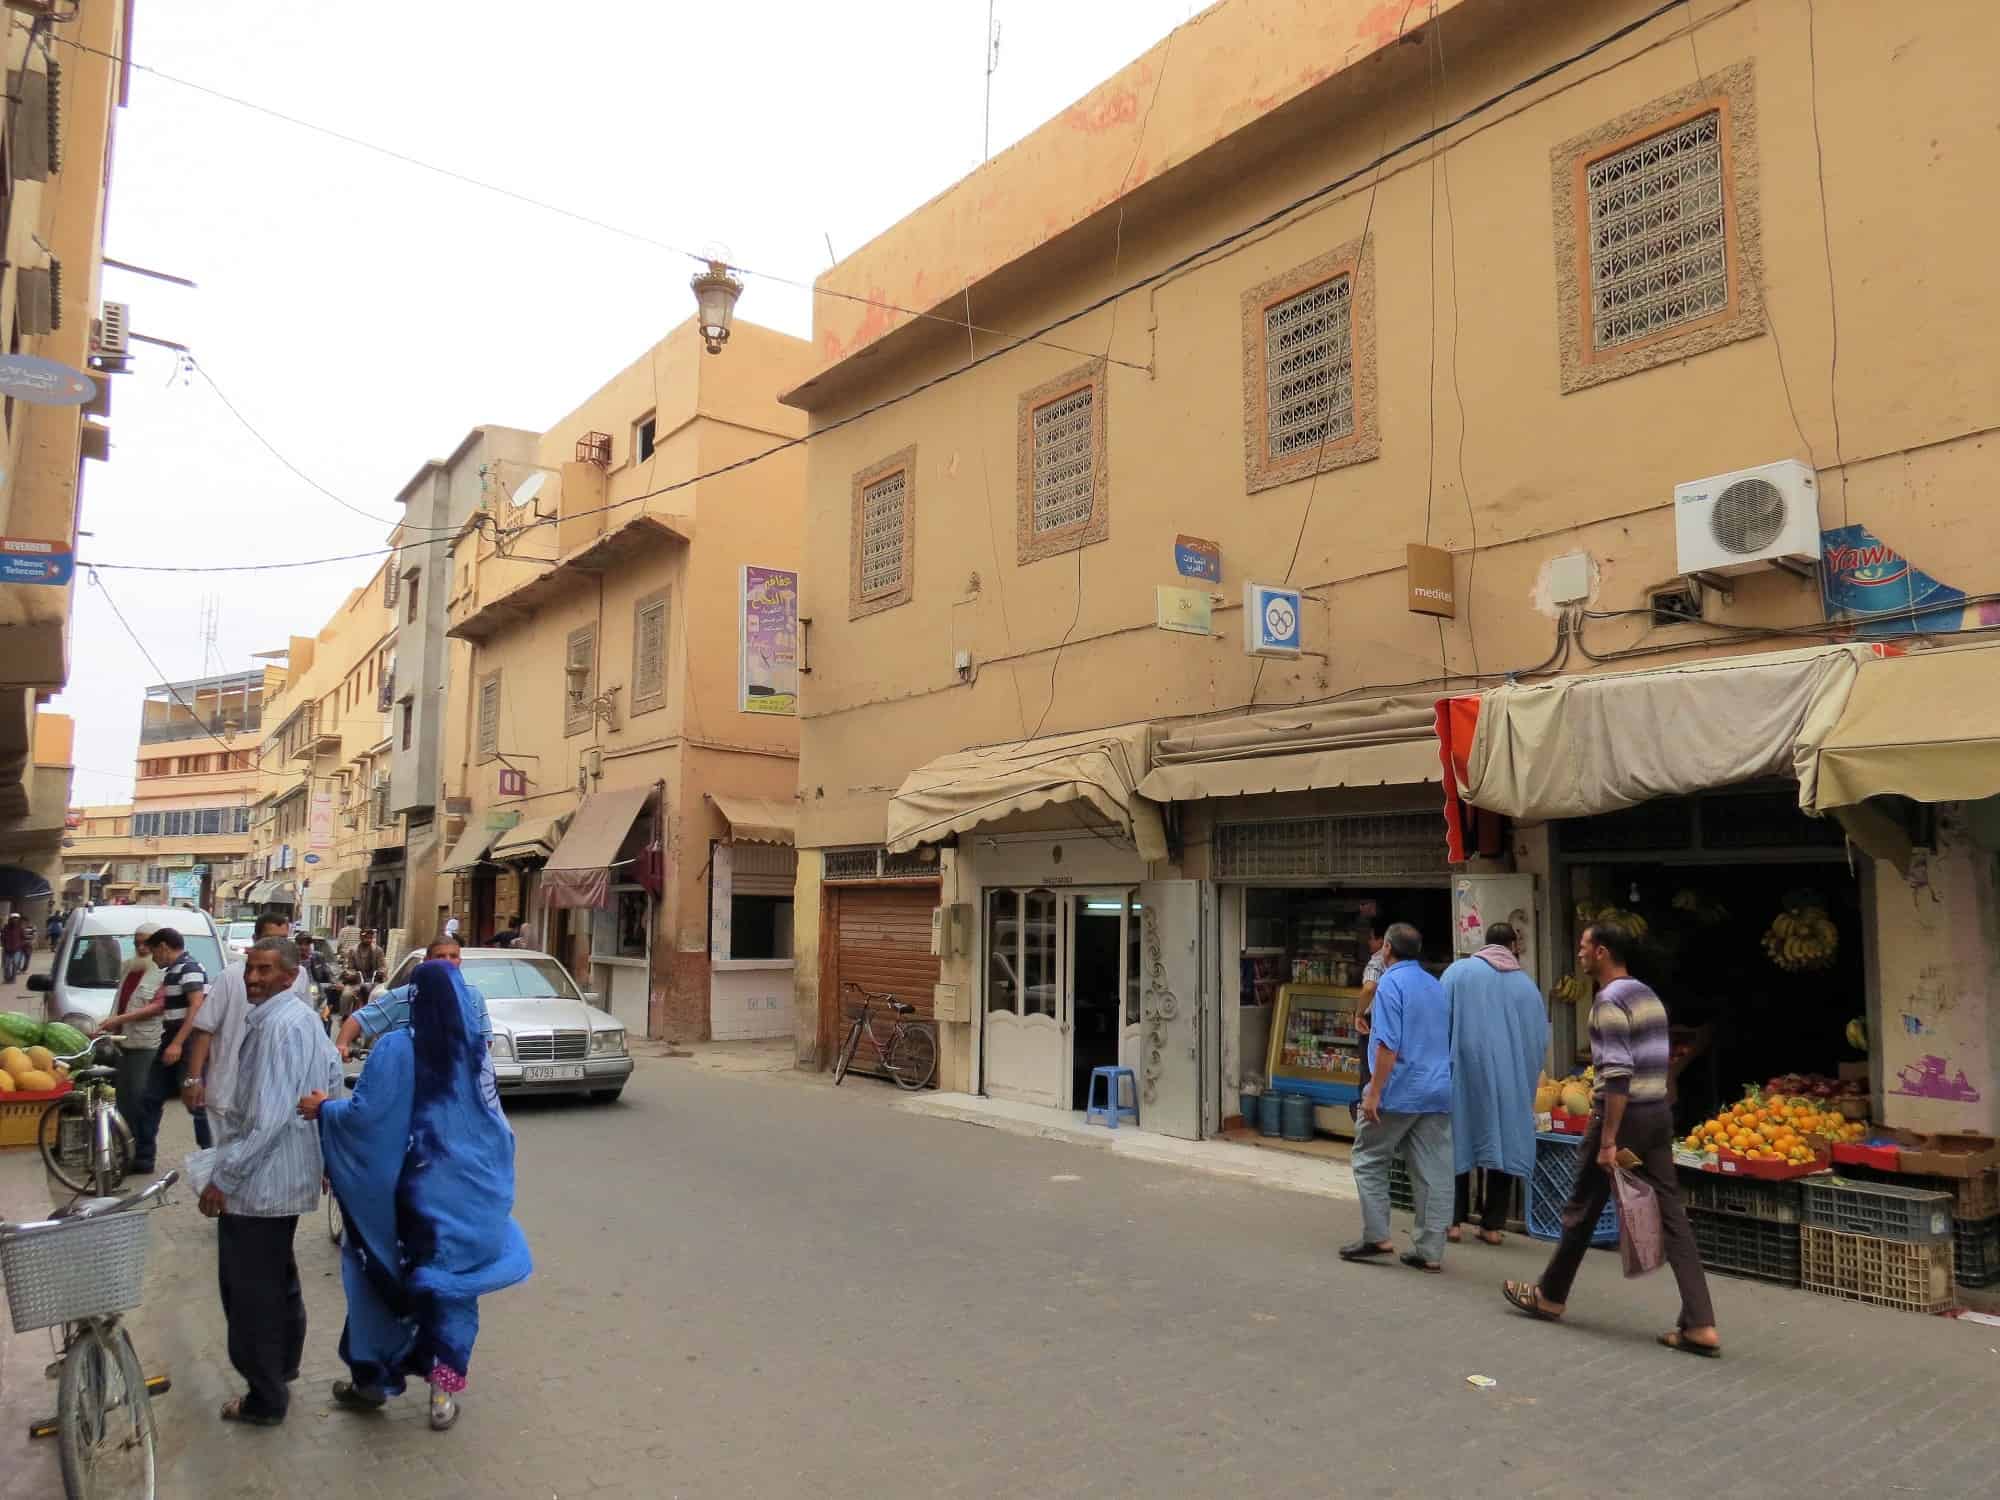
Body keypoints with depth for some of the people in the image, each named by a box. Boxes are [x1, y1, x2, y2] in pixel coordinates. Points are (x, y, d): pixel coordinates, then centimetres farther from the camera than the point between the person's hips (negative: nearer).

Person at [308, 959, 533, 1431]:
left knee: (386, 1278, 17)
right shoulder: (475, 1053, -1)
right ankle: (443, 1389, 15)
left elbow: (366, 1115, -16)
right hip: (467, 1193, 3)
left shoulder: (396, 1048, -13)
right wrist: (488, 1181, 19)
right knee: (453, 1286, 15)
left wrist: (324, 1108, 4)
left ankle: (373, 1379, 30)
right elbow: (495, 1124, 5)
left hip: (414, 1194, -3)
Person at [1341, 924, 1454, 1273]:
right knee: (1433, 1172, 5)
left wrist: (1374, 1093, -16)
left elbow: (1388, 1045, -18)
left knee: (1369, 1160, 7)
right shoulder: (1437, 986, 14)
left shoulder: (1391, 983, -10)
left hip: (1400, 1092, -7)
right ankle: (1430, 1251, 6)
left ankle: (1377, 1236, 4)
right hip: (1438, 1093, 7)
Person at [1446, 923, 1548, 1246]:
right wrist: (1525, 1078, 23)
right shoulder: (1527, 985, 5)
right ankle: (1493, 1225, 13)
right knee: (1503, 1143, 10)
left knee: (1458, 1143, 7)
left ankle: (1453, 1221, 9)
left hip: (1464, 1073, -1)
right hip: (1510, 1081, 1)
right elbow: (1539, 1041, 10)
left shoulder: (1459, 971, -1)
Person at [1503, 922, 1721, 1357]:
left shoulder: (1609, 1001, -15)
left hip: (1625, 1115, -8)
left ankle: (1550, 1296, 24)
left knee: (1582, 1210, 8)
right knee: (1671, 1215, 5)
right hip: (1659, 1113, 8)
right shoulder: (1648, 994, 13)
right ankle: (1700, 1325, 1)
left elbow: (1618, 1076, -21)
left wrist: (1607, 1140, -20)